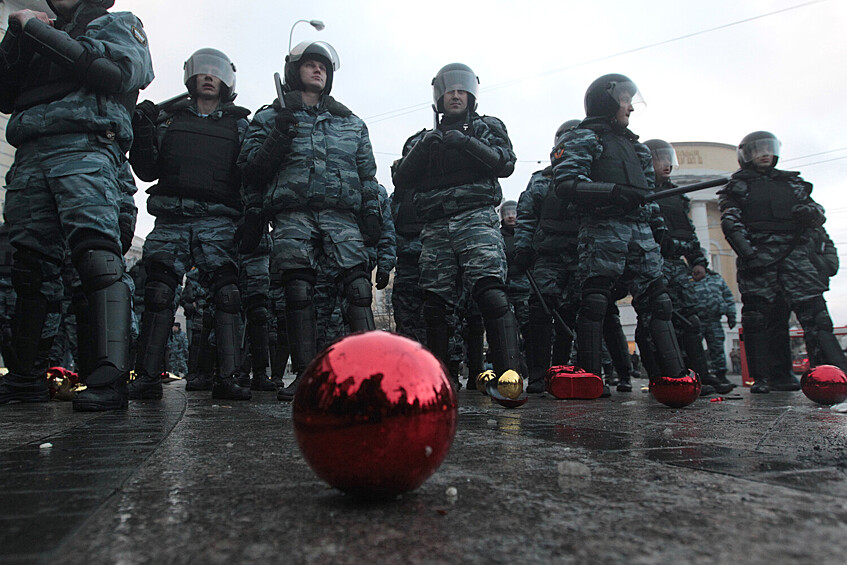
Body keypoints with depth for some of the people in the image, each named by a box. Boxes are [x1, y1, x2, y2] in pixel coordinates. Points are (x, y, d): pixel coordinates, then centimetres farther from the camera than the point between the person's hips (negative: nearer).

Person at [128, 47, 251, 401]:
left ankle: (227, 377, -12)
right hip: (172, 218, 2)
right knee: (158, 292, -7)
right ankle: (147, 377, -4)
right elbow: (147, 170, 15)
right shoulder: (171, 121, 24)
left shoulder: (238, 124, 20)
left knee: (226, 292, -13)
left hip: (218, 221, -1)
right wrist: (142, 131, 0)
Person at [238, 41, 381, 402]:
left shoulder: (351, 123, 25)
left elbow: (367, 174, 20)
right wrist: (278, 137, -4)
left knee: (358, 284, -14)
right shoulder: (270, 117, 19)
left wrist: (371, 214, 9)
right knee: (298, 292, -8)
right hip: (292, 213, -1)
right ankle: (305, 375, -4)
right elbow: (250, 169, 11)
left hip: (342, 213, 1)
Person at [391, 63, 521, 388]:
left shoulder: (487, 128, 20)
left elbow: (505, 163, 2)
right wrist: (421, 149, -3)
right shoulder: (424, 139, 26)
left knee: (491, 294, -20)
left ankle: (508, 373, -26)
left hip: (476, 218, -3)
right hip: (435, 229, 3)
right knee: (435, 305, -1)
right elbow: (401, 181, 14)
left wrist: (465, 143, -8)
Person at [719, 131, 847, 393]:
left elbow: (818, 212, 22)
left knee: (813, 309, -9)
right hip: (757, 256, -3)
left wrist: (811, 211, -4)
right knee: (760, 316, -5)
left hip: (794, 253, 3)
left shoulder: (793, 182, 27)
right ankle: (764, 377, -1)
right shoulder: (736, 186, 15)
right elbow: (730, 222, 0)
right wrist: (746, 250, -17)